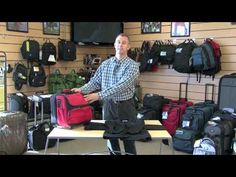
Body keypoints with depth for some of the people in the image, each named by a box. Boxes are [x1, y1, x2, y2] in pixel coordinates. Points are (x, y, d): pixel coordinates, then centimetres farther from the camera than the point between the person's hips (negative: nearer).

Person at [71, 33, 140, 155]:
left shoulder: (133, 65, -11)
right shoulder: (105, 64, 6)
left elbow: (122, 86, -23)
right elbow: (95, 81, 6)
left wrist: (99, 95, -28)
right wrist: (82, 90, -14)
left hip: (126, 105, -3)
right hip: (109, 105, 4)